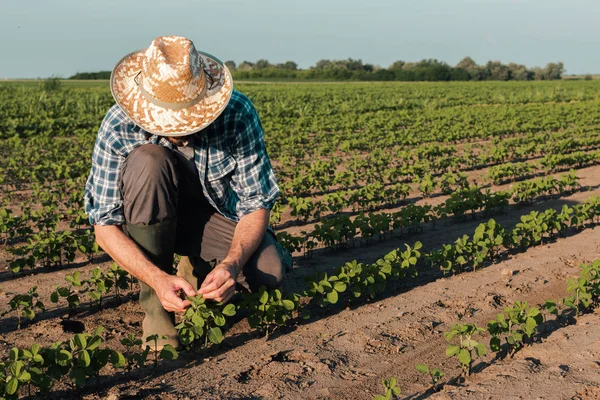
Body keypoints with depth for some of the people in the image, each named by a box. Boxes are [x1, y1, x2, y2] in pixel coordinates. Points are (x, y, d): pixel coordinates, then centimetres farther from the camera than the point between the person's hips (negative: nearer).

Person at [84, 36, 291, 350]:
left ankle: (198, 267, 8)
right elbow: (104, 224, -24)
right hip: (147, 219, 0)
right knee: (148, 160, -34)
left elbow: (257, 205, -21)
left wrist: (232, 263, -40)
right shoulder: (118, 126, -27)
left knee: (268, 273, -28)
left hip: (216, 214, 1)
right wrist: (158, 279, -39)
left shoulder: (239, 115, -26)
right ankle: (155, 305, -20)